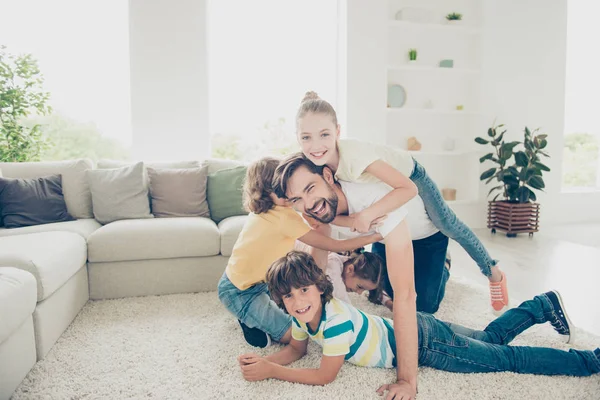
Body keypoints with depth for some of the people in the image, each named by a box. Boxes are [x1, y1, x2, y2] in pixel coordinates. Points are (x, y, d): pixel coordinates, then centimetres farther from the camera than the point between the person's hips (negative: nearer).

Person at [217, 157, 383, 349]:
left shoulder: (260, 209, -5)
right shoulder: (284, 217, -31)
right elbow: (333, 245, -26)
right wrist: (375, 236, -19)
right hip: (239, 292, -9)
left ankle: (250, 315, 18)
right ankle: (249, 321, 7)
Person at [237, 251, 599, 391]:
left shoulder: (336, 320, -32)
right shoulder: (303, 315, -7)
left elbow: (325, 375, -26)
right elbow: (296, 350, 7)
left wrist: (271, 372, -23)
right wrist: (262, 360, -10)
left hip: (422, 343, -7)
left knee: (507, 357, 4)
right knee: (491, 337, 24)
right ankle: (544, 305, 37)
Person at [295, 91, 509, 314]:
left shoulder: (352, 155, -45)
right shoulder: (318, 161, -25)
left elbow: (409, 188, -42)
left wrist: (367, 215, -48)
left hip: (408, 175, -5)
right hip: (379, 184, 6)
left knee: (447, 225, 2)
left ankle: (493, 273, 24)